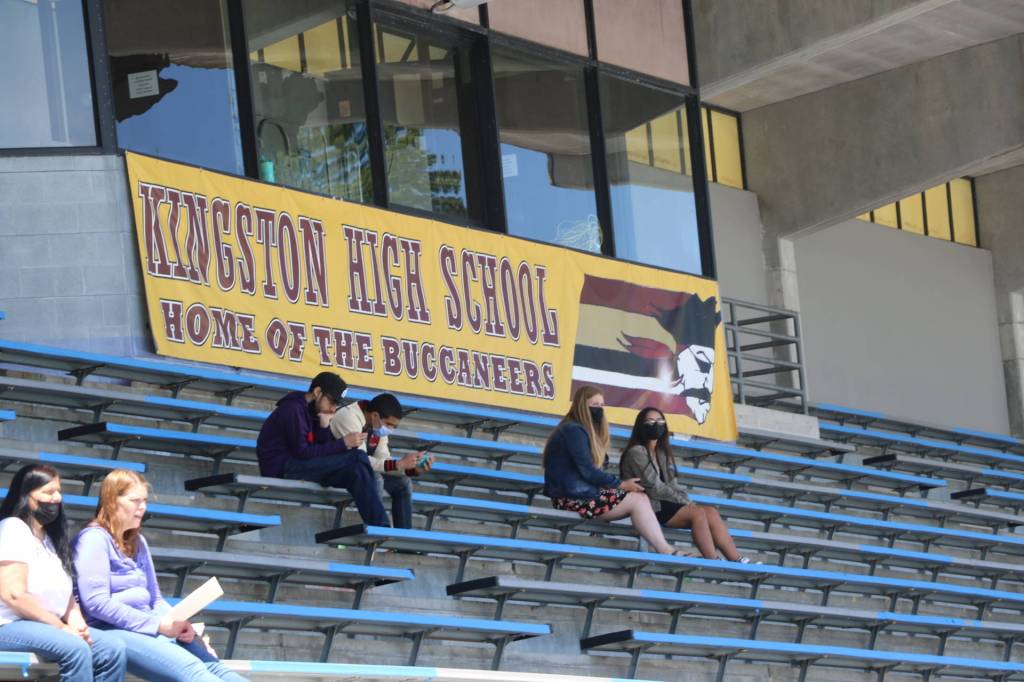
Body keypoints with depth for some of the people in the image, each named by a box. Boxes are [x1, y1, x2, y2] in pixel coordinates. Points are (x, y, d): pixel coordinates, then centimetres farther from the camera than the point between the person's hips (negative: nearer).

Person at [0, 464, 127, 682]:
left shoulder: (49, 538, 22)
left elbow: (64, 591, 16)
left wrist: (76, 622, -6)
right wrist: (62, 627, -14)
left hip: (47, 625, 9)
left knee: (113, 649, -13)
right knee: (76, 649, -33)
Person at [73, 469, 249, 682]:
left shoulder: (137, 542, 21)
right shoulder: (94, 538, -5)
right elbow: (96, 603, -15)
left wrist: (178, 623, 0)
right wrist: (158, 624, -15)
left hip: (147, 629, 8)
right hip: (112, 630, -8)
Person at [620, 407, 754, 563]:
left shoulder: (662, 453, 21)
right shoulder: (637, 452, -6)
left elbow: (670, 485, 13)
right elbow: (653, 487, -13)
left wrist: (686, 501, -6)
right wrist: (684, 501, -10)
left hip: (664, 504, 8)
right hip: (650, 507, -8)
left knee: (710, 511, -13)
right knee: (698, 512, -25)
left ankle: (738, 561, -22)